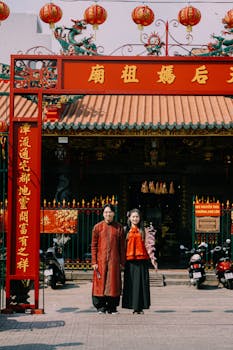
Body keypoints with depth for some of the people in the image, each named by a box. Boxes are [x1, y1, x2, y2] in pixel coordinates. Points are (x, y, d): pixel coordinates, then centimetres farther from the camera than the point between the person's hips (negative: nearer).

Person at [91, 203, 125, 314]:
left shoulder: (119, 228, 6)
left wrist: (122, 262, 4)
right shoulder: (97, 227, 4)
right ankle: (101, 306, 10)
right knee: (100, 283, 0)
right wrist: (94, 262, -3)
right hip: (100, 260, -1)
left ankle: (112, 307, 11)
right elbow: (93, 246, 3)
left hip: (114, 260, 1)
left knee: (113, 283, 1)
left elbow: (122, 246, 8)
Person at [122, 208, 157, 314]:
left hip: (142, 260, -1)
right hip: (130, 260, 1)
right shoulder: (126, 231, 11)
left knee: (141, 283, -2)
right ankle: (134, 306, 7)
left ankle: (140, 306, 4)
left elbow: (149, 245, 1)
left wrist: (152, 258, -7)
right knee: (130, 283, 1)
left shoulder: (144, 231, 7)